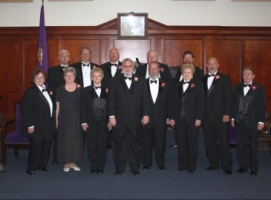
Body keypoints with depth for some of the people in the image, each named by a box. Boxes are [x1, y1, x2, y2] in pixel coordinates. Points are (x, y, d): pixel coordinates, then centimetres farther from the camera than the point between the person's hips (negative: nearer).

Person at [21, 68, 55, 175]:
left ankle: (42, 164, 25)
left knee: (47, 146, 9)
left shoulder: (47, 90, 14)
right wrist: (30, 125, -18)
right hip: (36, 126, -7)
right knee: (36, 146, -3)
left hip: (48, 125, 7)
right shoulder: (30, 92, -9)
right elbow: (26, 110, -14)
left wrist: (53, 122, 11)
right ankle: (31, 168, 11)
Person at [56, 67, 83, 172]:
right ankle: (66, 162, 15)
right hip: (64, 118, 0)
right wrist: (56, 119, -4)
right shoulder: (60, 89, 1)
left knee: (75, 139, 5)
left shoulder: (79, 88, 2)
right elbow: (57, 105, 2)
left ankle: (73, 161, 18)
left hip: (76, 118, 1)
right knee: (64, 139, 4)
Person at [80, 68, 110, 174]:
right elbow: (82, 107, 2)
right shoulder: (86, 90, 6)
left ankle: (101, 167, 12)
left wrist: (110, 120, -1)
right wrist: (83, 122, -4)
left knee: (102, 145, 3)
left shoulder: (106, 91, 8)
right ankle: (93, 167, 12)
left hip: (103, 122, 1)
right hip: (91, 123, 0)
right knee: (92, 145, 3)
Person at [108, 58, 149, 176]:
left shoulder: (141, 81, 8)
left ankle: (135, 168, 18)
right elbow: (111, 100, 1)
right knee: (119, 144, 5)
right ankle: (119, 168, 16)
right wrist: (111, 116, -6)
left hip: (135, 119, 1)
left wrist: (145, 114, -3)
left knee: (135, 144, 7)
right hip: (119, 119, 0)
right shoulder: (115, 81, 6)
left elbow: (145, 99, 4)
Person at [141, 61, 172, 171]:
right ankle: (147, 163, 19)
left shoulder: (166, 84, 8)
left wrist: (168, 117, 2)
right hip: (146, 118, 0)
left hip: (161, 119, 1)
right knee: (147, 143, 6)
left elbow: (169, 102, 7)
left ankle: (161, 163, 17)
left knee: (160, 143, 5)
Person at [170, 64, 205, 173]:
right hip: (180, 118, 4)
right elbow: (174, 103, 13)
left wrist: (199, 118, -11)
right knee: (181, 142, 6)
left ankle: (191, 166, 11)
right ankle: (182, 164, 15)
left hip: (192, 119, -3)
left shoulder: (198, 84, 2)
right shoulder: (178, 86, 15)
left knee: (192, 143, 3)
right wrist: (172, 117, 6)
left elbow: (201, 102, -4)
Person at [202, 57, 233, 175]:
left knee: (224, 141, -2)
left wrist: (227, 114, -12)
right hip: (207, 116, 4)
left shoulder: (225, 78, 2)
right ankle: (213, 163, 19)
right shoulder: (203, 79, 13)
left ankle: (226, 165, 5)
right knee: (210, 141, 9)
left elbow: (229, 97, -4)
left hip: (220, 116, -4)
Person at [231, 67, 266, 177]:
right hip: (239, 121, 3)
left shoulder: (258, 87, -3)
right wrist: (233, 118, 5)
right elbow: (234, 102, 9)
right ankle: (243, 166, 21)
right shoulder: (238, 86, 8)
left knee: (253, 145, 6)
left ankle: (253, 168, 18)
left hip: (252, 121, -3)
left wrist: (261, 121, -8)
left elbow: (262, 105, -4)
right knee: (240, 144, 8)